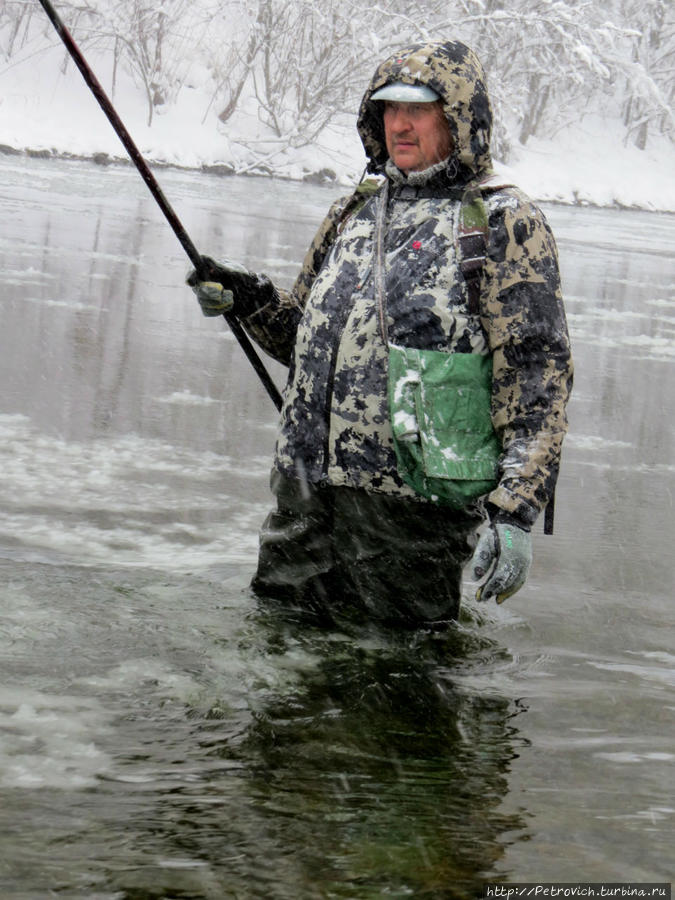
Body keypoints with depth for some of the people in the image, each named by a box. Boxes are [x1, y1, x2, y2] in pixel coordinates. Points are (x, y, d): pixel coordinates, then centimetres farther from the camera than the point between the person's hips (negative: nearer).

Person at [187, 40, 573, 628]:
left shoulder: (503, 222, -4)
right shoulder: (355, 211, 16)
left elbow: (538, 376, -10)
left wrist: (516, 512, -19)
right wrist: (252, 300, 4)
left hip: (410, 506, -6)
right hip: (304, 490, 6)